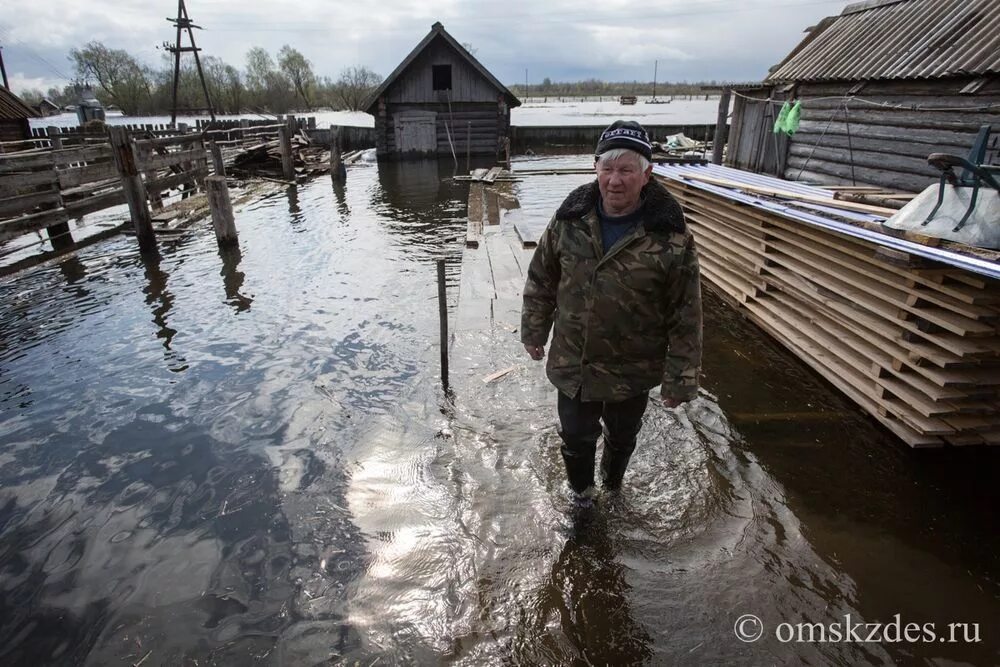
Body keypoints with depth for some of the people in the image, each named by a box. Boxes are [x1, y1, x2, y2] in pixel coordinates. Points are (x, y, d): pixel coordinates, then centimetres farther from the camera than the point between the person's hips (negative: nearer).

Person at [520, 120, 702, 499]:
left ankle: (612, 485, 55)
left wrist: (679, 380, -11)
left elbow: (686, 316, -13)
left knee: (622, 437, 23)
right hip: (571, 364, 2)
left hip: (633, 370, -1)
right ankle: (581, 491, 47)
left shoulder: (670, 237, -19)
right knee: (575, 437, 17)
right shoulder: (570, 218, -10)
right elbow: (541, 280, 3)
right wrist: (534, 331, 7)